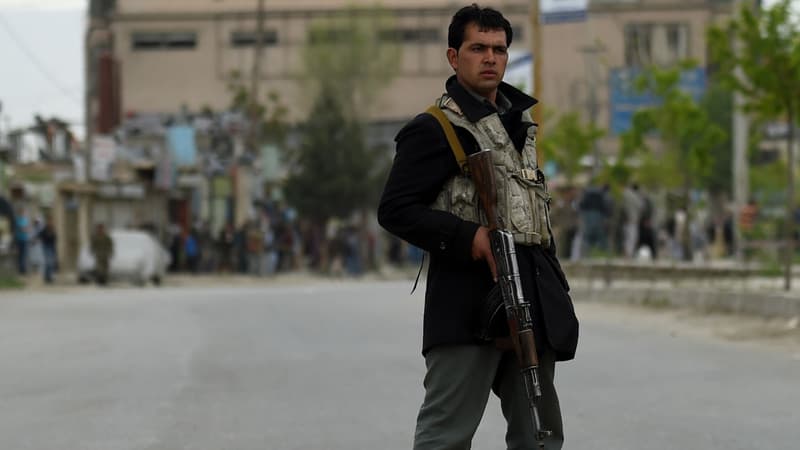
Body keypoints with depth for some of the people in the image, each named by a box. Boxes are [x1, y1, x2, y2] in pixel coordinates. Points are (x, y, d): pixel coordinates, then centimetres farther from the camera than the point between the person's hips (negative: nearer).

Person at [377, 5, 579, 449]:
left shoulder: (521, 119, 18)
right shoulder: (434, 129, -6)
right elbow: (394, 209, -12)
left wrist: (552, 278, 18)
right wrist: (469, 238, -22)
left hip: (534, 295, 8)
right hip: (469, 298, -8)